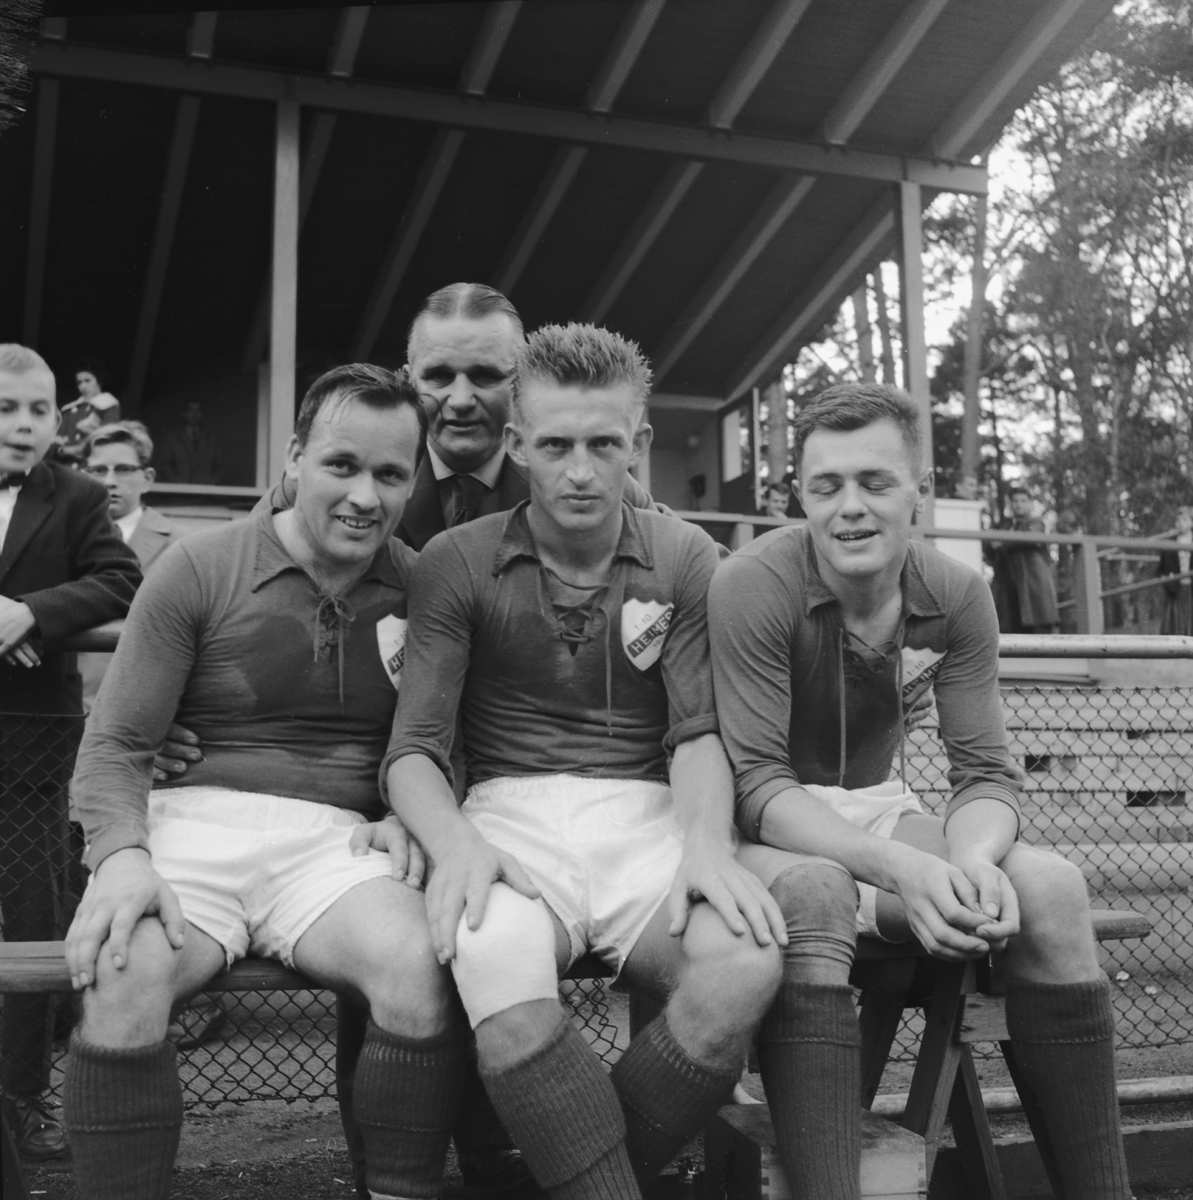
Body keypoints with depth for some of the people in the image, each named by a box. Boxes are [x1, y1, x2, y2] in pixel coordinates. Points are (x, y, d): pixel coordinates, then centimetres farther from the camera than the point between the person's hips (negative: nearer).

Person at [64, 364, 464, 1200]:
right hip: (198, 820, -1)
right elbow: (116, 744, 2)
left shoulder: (419, 588, 8)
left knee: (419, 967, -30)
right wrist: (122, 855, -16)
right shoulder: (199, 569, 2)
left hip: (335, 842, 1)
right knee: (123, 974, -32)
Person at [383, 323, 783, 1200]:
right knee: (503, 987, -36)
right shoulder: (457, 563, 4)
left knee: (746, 963, -30)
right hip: (513, 813, -1)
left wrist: (707, 840, -18)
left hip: (645, 815, 2)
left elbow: (698, 731, 3)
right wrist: (456, 843, -22)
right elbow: (415, 748, -1)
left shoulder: (686, 560, 9)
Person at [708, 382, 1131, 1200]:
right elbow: (758, 785, -23)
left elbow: (987, 773, -6)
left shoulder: (958, 598, -5)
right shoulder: (754, 588, -20)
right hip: (772, 827, -4)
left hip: (877, 809, 4)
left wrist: (972, 862, -31)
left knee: (1050, 889, -20)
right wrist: (902, 870, -39)